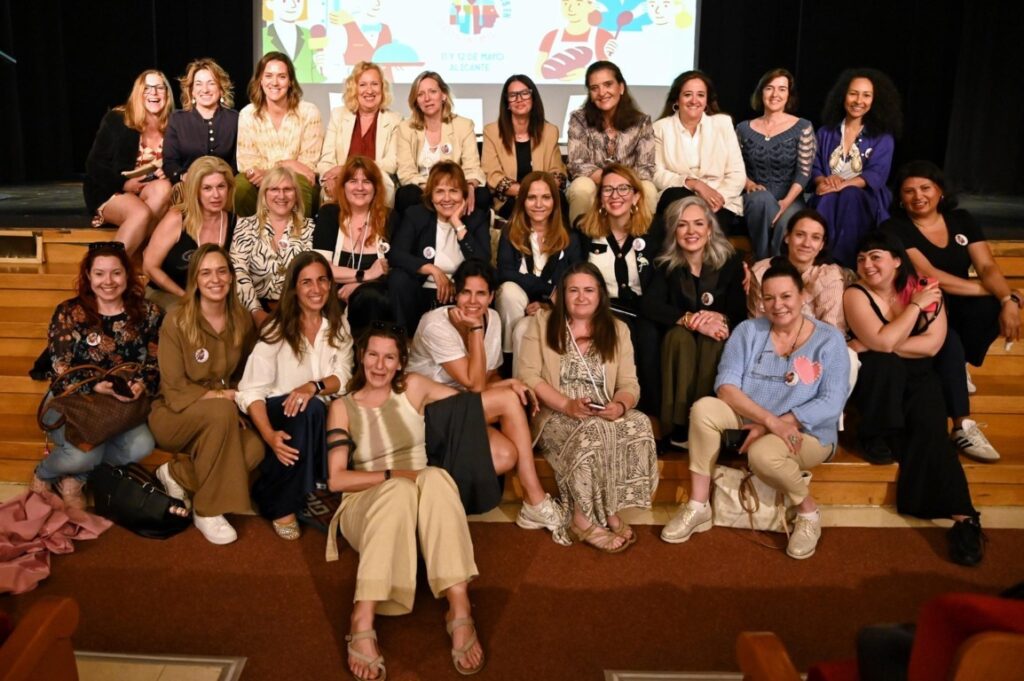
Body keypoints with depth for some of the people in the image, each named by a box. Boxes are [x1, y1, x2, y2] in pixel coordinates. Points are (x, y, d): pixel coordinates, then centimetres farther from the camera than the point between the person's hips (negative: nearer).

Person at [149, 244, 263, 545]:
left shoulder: (242, 320, 0)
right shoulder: (176, 321, -14)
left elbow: (245, 374, 12)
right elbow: (174, 390, -16)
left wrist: (239, 402, -8)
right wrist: (222, 397, -23)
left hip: (218, 419, 4)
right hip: (175, 415, -4)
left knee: (254, 450, -27)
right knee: (221, 411, -37)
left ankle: (177, 474, -1)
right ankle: (207, 512, -22)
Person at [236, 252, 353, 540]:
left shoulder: (338, 325, 5)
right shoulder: (278, 329, -6)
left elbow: (343, 377, -4)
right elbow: (252, 390, -14)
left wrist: (314, 386, -28)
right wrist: (270, 435, -32)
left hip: (320, 416, 3)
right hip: (279, 412, -3)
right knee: (311, 409, -35)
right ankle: (280, 505, -19)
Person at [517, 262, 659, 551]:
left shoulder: (617, 330, 12)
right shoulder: (542, 323, 4)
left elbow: (630, 384, 4)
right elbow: (528, 375, -7)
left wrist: (620, 405, -20)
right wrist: (567, 404, -20)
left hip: (606, 416, 3)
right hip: (556, 415, -3)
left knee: (640, 424, -28)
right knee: (594, 431, -35)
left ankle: (610, 510, -18)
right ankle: (583, 519, -22)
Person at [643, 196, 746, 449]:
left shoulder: (731, 261, -5)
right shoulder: (666, 264, -4)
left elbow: (740, 312, -10)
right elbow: (651, 306, -19)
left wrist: (720, 319, -32)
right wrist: (691, 320, -32)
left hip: (717, 341, 0)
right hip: (680, 341, 0)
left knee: (713, 340, -34)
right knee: (679, 335, -33)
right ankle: (679, 426, -32)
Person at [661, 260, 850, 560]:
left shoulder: (829, 339, -6)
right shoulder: (748, 331, 0)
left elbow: (832, 403, -14)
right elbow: (725, 386, -11)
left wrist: (773, 425, -23)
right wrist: (769, 419, -26)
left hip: (806, 432, -3)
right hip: (752, 422, 4)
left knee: (762, 453, -36)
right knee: (704, 408, -25)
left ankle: (809, 513, -5)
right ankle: (698, 507, -17)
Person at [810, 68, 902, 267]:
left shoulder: (883, 137, 6)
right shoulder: (826, 132, 14)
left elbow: (876, 175, -7)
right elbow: (814, 168, 8)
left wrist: (843, 185, -24)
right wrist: (824, 181, -17)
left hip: (866, 200, -1)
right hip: (829, 197, 1)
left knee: (849, 196, -36)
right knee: (827, 198, -34)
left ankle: (844, 265, -38)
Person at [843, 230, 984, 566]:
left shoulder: (926, 290, -2)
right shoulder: (856, 294, -10)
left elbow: (932, 345, -14)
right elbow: (883, 342, -23)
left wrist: (873, 346, -20)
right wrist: (915, 305, -16)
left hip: (918, 378, 2)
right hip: (877, 382, -1)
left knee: (929, 427, -24)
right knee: (886, 365, -34)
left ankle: (962, 516, -28)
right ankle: (874, 436, -13)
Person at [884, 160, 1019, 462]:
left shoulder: (961, 220, 7)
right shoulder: (895, 228, -9)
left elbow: (987, 267, -5)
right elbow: (930, 276, -19)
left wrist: (1008, 299, -25)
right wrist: (987, 289, -18)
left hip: (958, 306, 5)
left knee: (995, 308, -27)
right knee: (949, 342, -34)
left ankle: (956, 367, -2)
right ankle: (963, 425, -25)